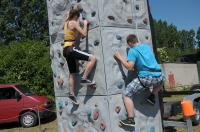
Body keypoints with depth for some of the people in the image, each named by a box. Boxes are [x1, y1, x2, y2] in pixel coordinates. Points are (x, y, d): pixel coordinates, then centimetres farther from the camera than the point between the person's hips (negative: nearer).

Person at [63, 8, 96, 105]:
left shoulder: (66, 23, 17)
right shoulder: (74, 23, -6)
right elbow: (84, 34, -10)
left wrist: (78, 24, 31)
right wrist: (85, 24, 5)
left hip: (66, 50, 9)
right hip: (71, 49, -9)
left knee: (72, 73, 15)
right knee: (93, 58, -11)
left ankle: (71, 94, 17)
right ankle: (84, 78, -10)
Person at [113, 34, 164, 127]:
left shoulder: (132, 51, -3)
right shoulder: (147, 46, 18)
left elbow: (129, 67, -11)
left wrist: (119, 57, -1)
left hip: (146, 78, -7)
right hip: (158, 76, 7)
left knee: (126, 94, 1)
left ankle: (131, 120, -3)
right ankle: (152, 97, 32)